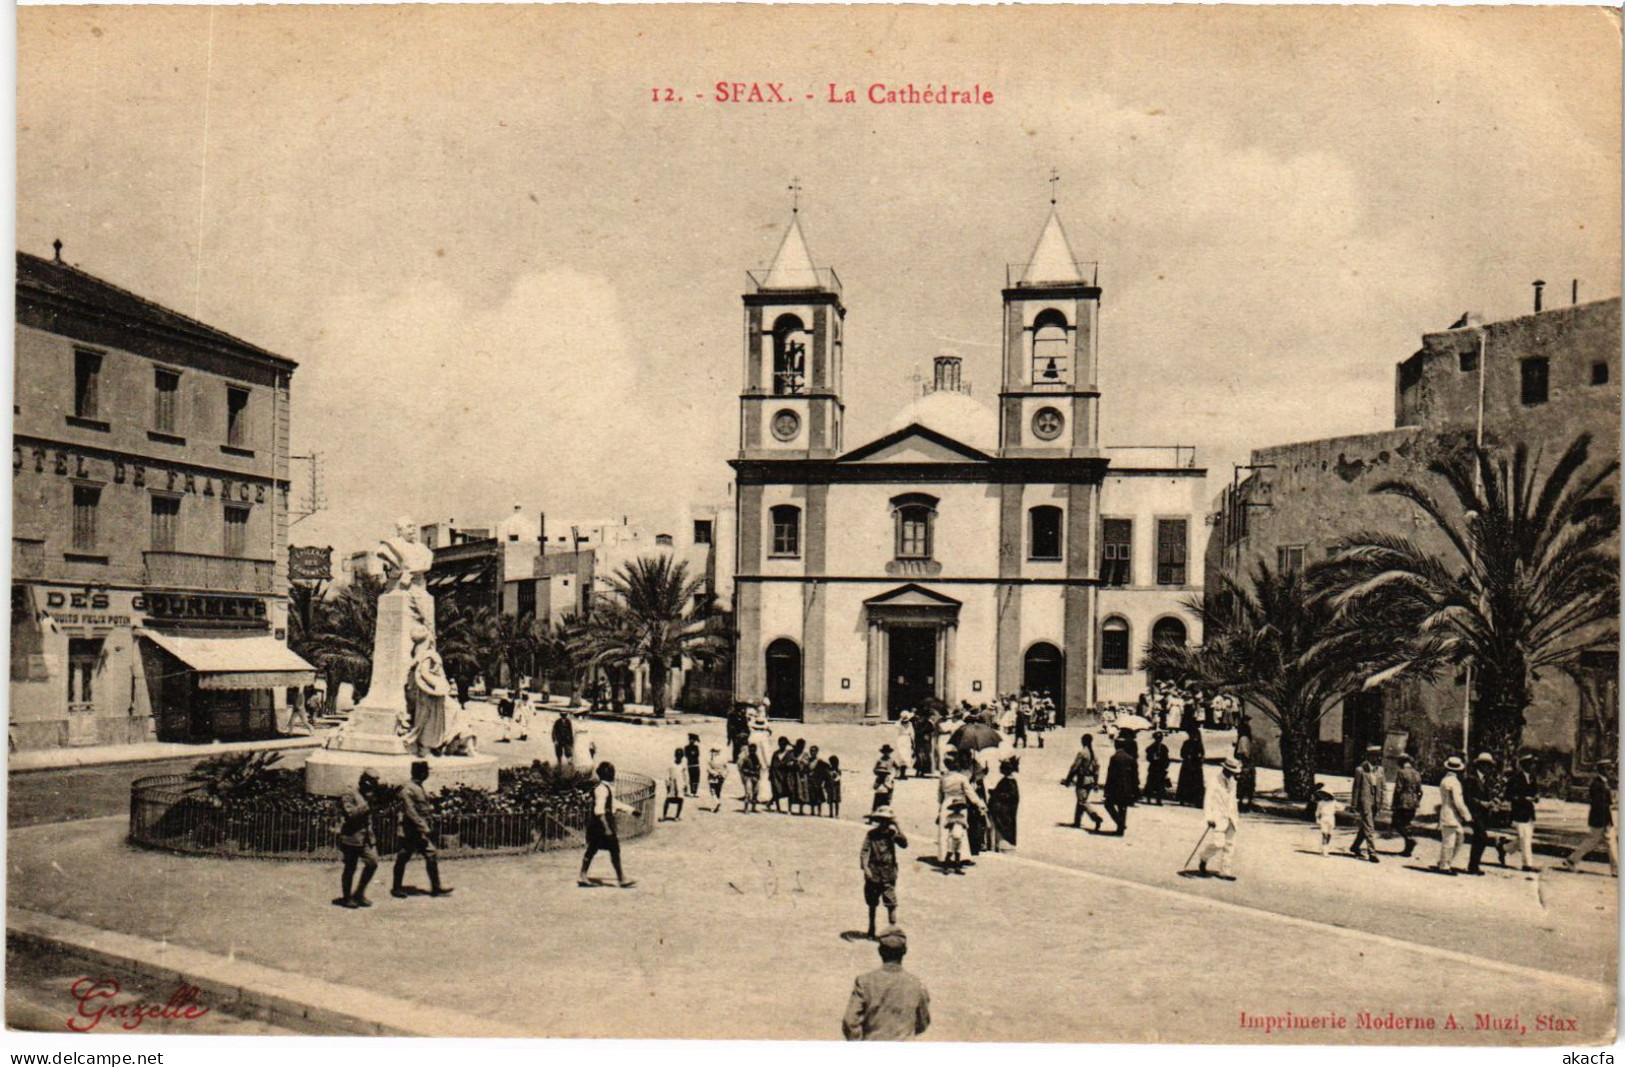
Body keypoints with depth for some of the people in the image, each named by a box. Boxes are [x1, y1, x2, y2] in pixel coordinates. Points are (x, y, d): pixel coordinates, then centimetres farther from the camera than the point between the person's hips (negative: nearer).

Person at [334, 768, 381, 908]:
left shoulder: (368, 795, 15)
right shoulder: (349, 795, -11)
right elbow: (351, 813, -23)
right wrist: (366, 803, -21)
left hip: (366, 837, 8)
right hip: (352, 837, -7)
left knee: (372, 863, 2)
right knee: (350, 868, 2)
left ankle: (359, 894, 17)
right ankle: (346, 897, 16)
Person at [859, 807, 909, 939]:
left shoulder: (892, 833, 0)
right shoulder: (871, 834, -1)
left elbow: (904, 844, -15)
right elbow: (864, 851, -7)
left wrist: (897, 830, -22)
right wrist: (865, 867, -19)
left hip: (888, 874, -1)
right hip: (873, 874, 1)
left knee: (891, 904, -11)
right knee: (872, 904, 15)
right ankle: (871, 930, 32)